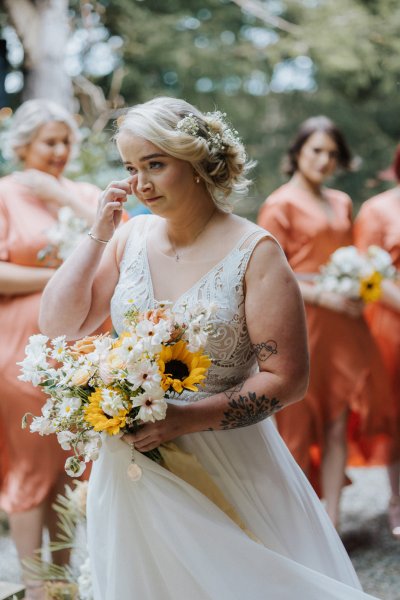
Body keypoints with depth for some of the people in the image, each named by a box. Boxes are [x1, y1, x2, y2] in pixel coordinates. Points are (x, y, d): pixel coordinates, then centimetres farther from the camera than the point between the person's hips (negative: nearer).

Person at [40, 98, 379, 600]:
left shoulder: (254, 252, -12)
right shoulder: (132, 237, 2)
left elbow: (286, 380, -14)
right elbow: (57, 324, 0)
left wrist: (185, 419, -23)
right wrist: (97, 236, -8)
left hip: (226, 466, -4)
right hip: (132, 466, 5)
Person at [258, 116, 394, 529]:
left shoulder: (341, 203, 15)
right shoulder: (280, 205, -4)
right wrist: (323, 296, -16)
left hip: (343, 326, 6)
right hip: (301, 324, -6)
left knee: (339, 424, 3)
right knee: (300, 425, 1)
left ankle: (331, 522, 8)